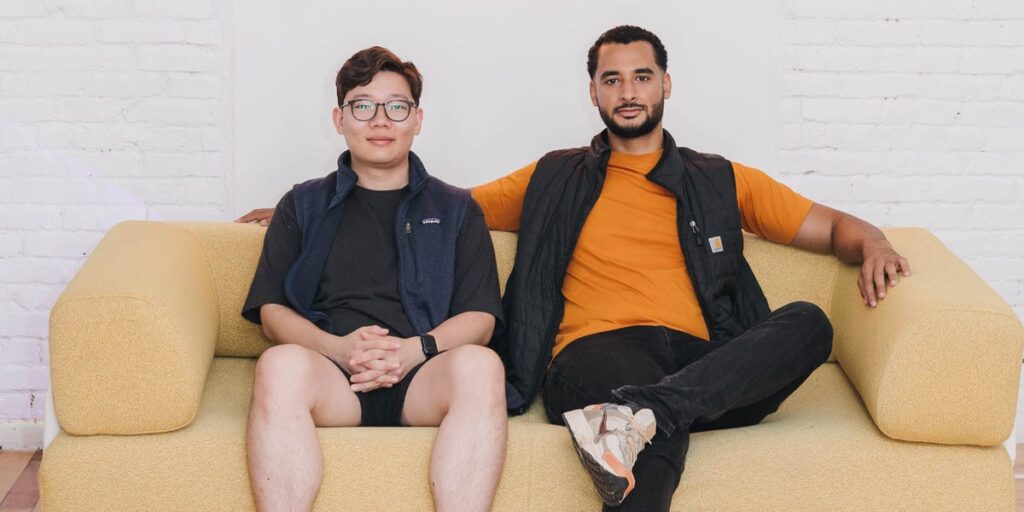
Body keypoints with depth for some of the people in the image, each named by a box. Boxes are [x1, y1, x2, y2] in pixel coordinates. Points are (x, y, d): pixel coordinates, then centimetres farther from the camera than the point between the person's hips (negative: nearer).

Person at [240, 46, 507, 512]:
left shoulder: (456, 210, 23)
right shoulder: (303, 206, 24)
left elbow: (480, 317, 12)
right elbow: (272, 309, 13)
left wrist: (417, 348, -10)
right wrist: (338, 347, -8)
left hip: (422, 377, 0)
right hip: (330, 375, 0)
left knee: (479, 364, -34)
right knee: (281, 364, -35)